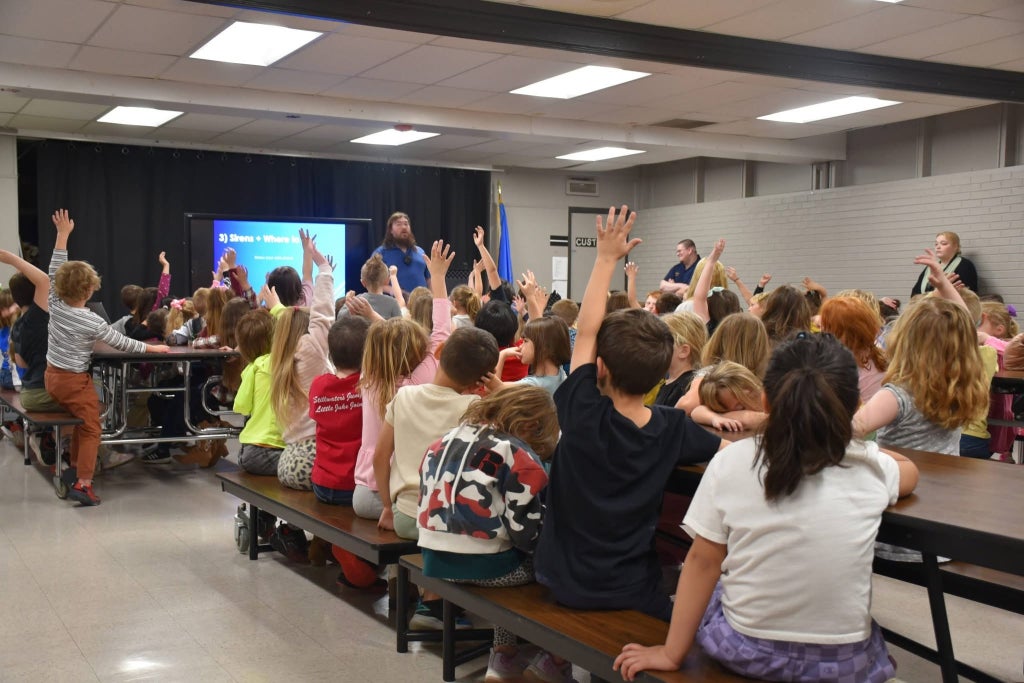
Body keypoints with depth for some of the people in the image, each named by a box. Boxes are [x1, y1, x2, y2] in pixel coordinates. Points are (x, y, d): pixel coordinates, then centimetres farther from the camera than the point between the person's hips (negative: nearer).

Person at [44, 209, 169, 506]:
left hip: (52, 376, 7)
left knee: (80, 422, 23)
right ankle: (83, 484, -6)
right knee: (90, 429, 0)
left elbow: (55, 272, 2)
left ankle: (75, 468, 27)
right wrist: (152, 348, 4)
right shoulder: (93, 322, -19)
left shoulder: (55, 305, -6)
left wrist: (62, 234, 3)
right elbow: (122, 343, -10)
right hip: (75, 381, -7)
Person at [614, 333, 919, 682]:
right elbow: (909, 471, 16)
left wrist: (672, 653, 3)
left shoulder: (731, 462, -12)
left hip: (743, 652, 0)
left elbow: (701, 561, -6)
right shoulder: (869, 467, -9)